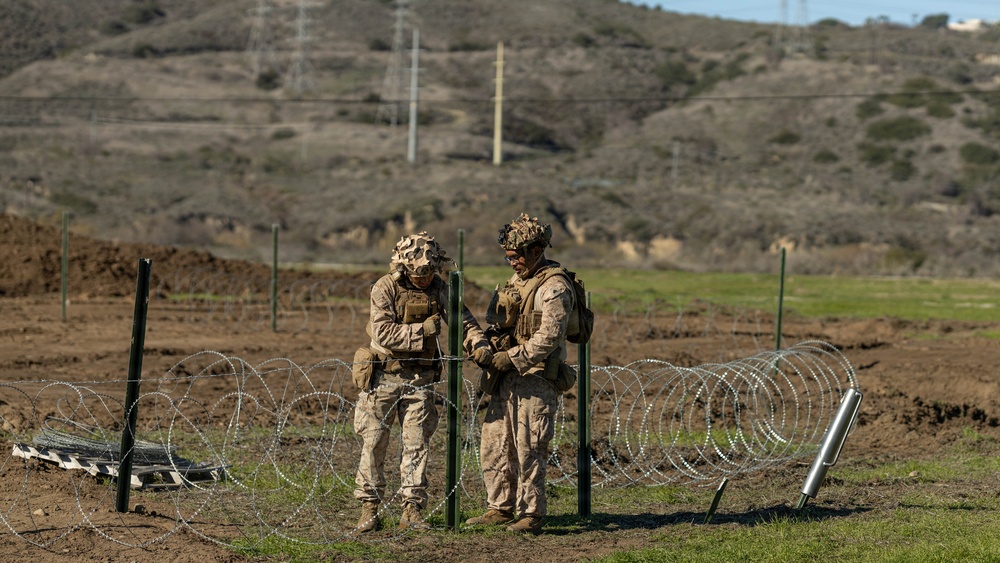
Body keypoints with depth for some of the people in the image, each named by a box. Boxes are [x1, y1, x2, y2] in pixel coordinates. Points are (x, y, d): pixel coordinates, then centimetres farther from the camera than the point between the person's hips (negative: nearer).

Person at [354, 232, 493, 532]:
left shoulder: (437, 287, 1)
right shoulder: (385, 288, -12)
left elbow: (461, 317, 3)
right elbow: (383, 333, -20)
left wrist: (478, 343, -15)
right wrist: (422, 330, -23)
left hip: (420, 379, 3)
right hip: (384, 376, -3)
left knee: (417, 444, 3)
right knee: (374, 443, 1)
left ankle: (412, 511, 8)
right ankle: (369, 509, 10)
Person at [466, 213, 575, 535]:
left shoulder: (553, 288, -12)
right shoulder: (515, 282, 17)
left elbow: (548, 337, -19)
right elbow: (494, 322, 22)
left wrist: (511, 357, -21)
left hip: (535, 380, -9)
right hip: (506, 378, 9)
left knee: (528, 450, -6)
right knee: (494, 444, 10)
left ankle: (531, 516, 0)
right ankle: (500, 508, 19)